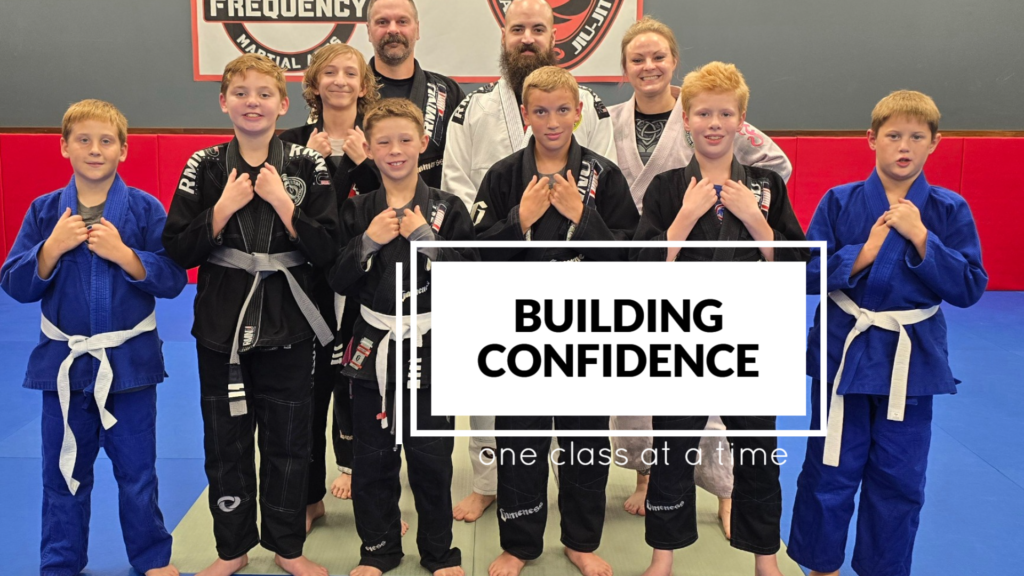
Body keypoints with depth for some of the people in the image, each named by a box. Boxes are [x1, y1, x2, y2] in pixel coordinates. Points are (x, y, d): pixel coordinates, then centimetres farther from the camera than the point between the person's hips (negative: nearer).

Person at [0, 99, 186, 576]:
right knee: (64, 473, 15)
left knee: (136, 472, 11)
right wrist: (52, 247, -17)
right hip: (63, 361, 2)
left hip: (128, 359, -2)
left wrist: (122, 253, -22)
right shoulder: (45, 211, 0)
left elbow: (172, 280, -10)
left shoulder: (144, 209, -6)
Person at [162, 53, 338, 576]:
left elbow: (327, 250, -9)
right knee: (225, 444, 11)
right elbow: (178, 250, -5)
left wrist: (282, 202, -18)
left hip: (288, 329, -1)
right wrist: (224, 209, -16)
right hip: (222, 327, 1)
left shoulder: (307, 166, -3)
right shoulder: (205, 168, 0)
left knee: (287, 444, 11)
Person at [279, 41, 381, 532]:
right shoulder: (293, 143, 6)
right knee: (309, 386, 4)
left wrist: (364, 162, -14)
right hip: (309, 284, 1)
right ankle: (310, 495, 18)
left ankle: (358, 471, 20)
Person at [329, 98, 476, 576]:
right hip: (373, 348, 2)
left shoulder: (447, 209, -3)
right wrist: (368, 241, -16)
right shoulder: (357, 211, 2)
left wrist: (425, 237, -19)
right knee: (373, 458, 11)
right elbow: (339, 282, -1)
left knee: (431, 458, 7)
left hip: (430, 348, -2)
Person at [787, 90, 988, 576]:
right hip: (846, 352, -1)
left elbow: (969, 289, -8)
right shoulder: (840, 202, -4)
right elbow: (807, 274, -6)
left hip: (911, 359, 1)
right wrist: (864, 251, -18)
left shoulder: (949, 210, -3)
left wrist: (920, 236, -17)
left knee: (899, 480, 11)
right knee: (830, 472, 9)